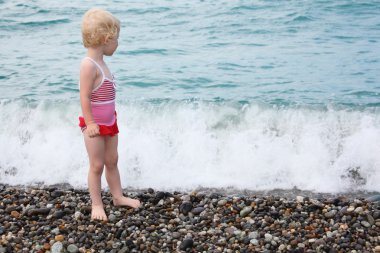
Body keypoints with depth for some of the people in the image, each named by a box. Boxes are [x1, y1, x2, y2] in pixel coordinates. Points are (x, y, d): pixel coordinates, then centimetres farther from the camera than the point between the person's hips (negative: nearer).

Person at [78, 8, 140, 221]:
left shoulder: (101, 62, 8)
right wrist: (90, 123, -24)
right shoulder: (89, 65, -22)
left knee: (112, 161, 18)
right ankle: (97, 204, 13)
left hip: (109, 122, 9)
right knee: (97, 165, 1)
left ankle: (118, 196, 31)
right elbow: (85, 97, -24)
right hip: (95, 124, -9)